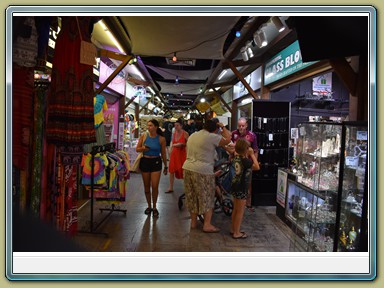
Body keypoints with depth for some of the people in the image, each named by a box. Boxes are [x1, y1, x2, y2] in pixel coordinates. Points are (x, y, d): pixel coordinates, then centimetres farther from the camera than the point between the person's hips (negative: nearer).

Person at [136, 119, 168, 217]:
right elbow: (137, 149, 6)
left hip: (156, 162, -2)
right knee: (146, 186, 11)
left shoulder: (161, 139, -6)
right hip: (145, 161, 2)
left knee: (155, 186, -5)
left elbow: (163, 153, 3)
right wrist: (143, 148, -17)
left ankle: (154, 207, 15)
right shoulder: (143, 136, -2)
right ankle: (149, 206, 28)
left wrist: (165, 166, 7)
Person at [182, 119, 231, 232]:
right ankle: (207, 225, 9)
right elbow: (227, 139, -4)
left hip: (188, 168, 7)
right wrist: (223, 127, 9)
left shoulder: (192, 136, 16)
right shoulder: (212, 137, -9)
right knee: (207, 198, 5)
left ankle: (193, 222, 26)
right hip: (203, 172, -7)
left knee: (192, 197, 16)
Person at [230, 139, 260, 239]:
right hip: (241, 188, -9)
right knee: (240, 211, 4)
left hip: (235, 185, 9)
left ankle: (233, 229, 32)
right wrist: (252, 154, -12)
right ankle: (236, 233, 13)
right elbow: (257, 167, -18)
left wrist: (249, 155, 7)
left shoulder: (235, 157, 2)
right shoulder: (245, 160, -22)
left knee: (235, 209, 20)